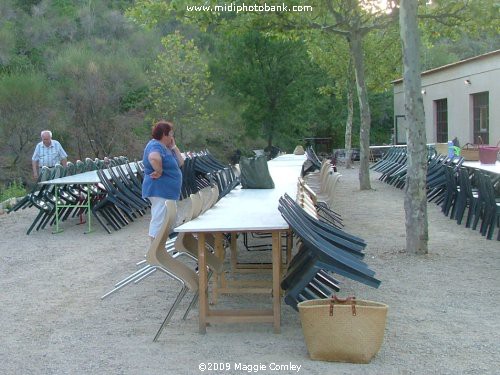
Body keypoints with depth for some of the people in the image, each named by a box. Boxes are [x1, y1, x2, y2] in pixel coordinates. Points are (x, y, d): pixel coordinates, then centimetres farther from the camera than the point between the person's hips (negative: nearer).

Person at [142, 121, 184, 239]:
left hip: (168, 191, 11)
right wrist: (159, 171, -26)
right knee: (159, 220, -7)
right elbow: (154, 158, -40)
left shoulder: (166, 147, 15)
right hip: (159, 190, -11)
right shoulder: (155, 145, -16)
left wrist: (174, 147, 6)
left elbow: (180, 162, 14)